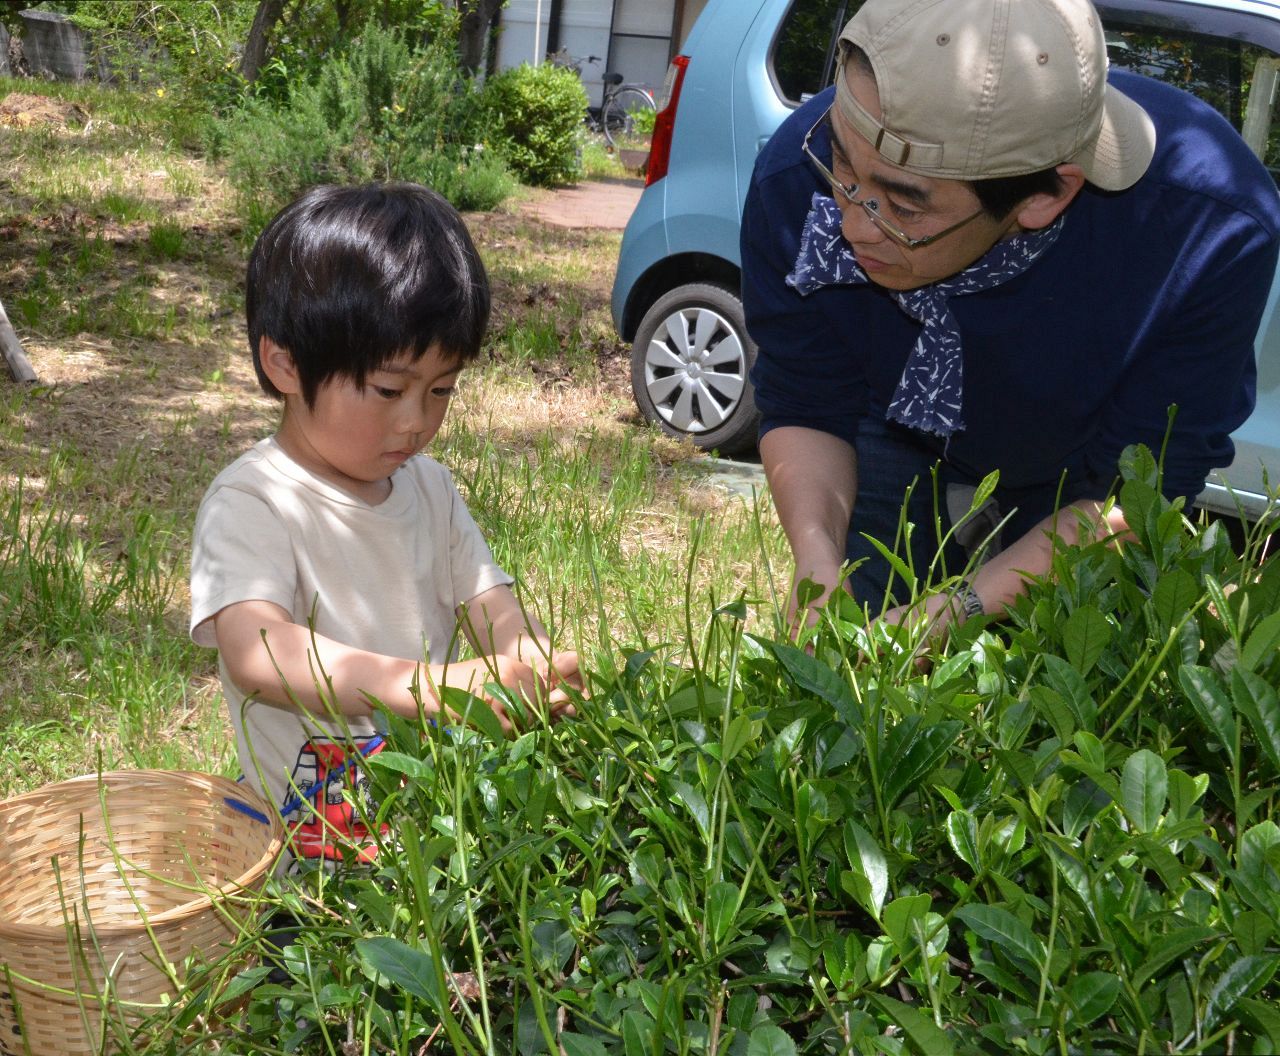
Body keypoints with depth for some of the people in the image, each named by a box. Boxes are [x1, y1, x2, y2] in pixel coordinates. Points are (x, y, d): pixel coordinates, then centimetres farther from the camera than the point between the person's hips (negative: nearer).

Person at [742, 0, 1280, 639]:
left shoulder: (1216, 228, -39)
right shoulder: (798, 175, -35)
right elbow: (804, 410, -19)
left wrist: (957, 610, -40)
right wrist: (817, 559, -38)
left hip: (1075, 481, -1)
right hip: (901, 445, 1)